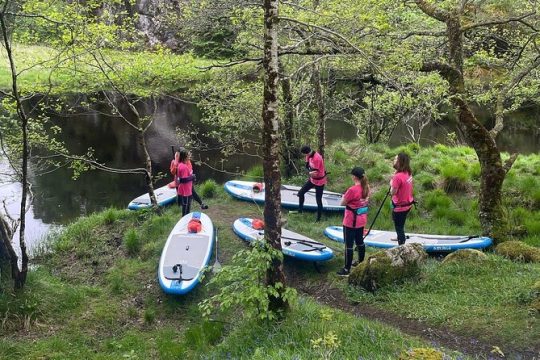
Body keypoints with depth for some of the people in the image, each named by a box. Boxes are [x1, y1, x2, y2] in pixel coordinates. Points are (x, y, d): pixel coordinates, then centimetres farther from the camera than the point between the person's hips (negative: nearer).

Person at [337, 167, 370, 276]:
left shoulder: (352, 190, -25)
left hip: (351, 222, -8)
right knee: (360, 242, 21)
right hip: (361, 220, 8)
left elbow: (342, 203, -14)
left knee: (349, 245, 0)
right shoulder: (366, 188, -1)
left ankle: (347, 269, 5)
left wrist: (344, 196, 5)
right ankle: (361, 263, 35)